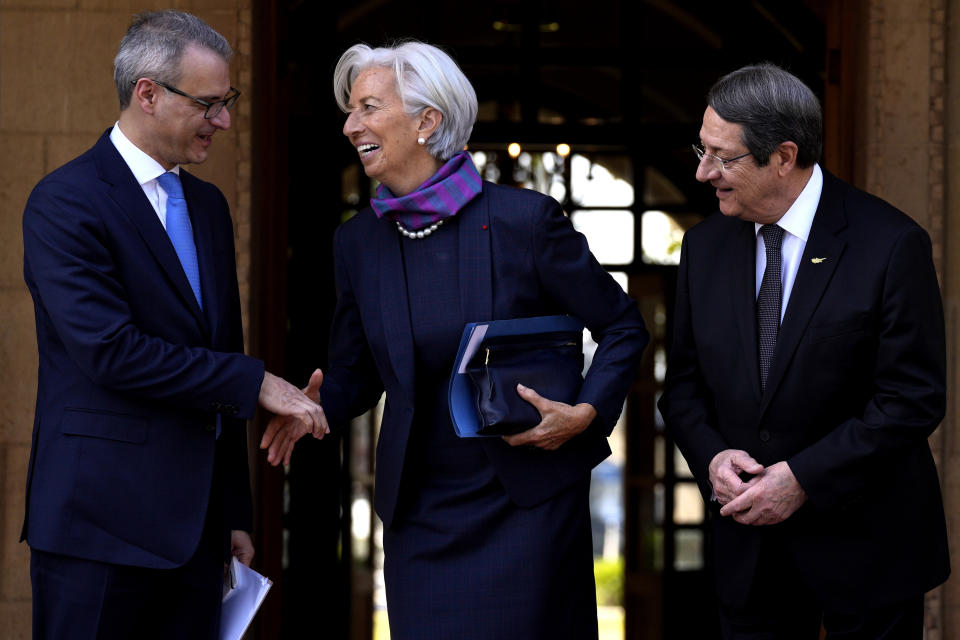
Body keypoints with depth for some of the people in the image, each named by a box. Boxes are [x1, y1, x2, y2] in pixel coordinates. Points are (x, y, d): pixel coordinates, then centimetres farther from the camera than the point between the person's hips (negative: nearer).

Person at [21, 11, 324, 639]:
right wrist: (253, 382, -14)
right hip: (103, 523, -7)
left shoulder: (208, 205, 17)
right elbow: (109, 350, -19)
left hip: (195, 524, 7)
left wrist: (235, 514, 18)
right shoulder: (65, 202, -9)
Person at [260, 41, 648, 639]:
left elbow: (623, 327, -1)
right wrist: (317, 403, -9)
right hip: (419, 514, 4)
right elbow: (356, 372, 12)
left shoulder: (524, 219, -11)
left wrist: (585, 413, -16)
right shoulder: (358, 242, 3)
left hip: (528, 502, -4)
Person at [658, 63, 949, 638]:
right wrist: (711, 457, -10)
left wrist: (802, 478, -19)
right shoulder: (705, 247, 4)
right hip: (748, 544, 4)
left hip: (866, 545, -4)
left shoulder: (891, 245, -12)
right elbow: (684, 384, 10)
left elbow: (914, 398, -15)